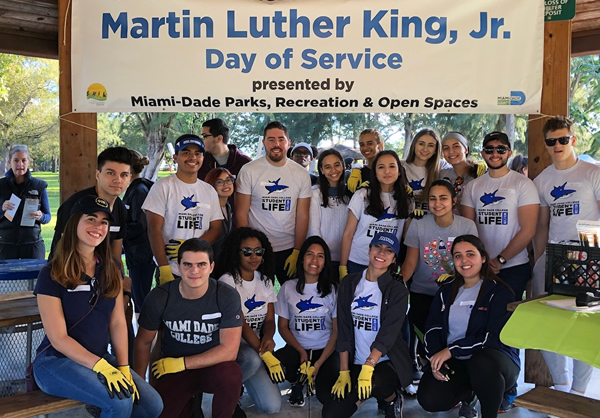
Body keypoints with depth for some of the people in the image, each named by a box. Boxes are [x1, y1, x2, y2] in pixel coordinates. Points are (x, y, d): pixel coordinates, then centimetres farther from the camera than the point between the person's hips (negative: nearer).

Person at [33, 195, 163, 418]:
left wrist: (123, 368, -10)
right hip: (56, 361, -6)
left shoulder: (111, 268, 5)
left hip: (99, 357, 6)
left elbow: (117, 323, 1)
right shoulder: (51, 274, -12)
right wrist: (101, 367, -24)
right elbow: (58, 338, -15)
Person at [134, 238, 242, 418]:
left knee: (231, 374, -34)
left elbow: (229, 350, -19)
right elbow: (143, 342, 1)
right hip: (172, 370, 2)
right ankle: (186, 403, 16)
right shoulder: (159, 297, -12)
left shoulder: (227, 296, -17)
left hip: (212, 366, -2)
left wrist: (181, 363, -18)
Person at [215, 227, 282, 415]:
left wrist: (268, 338, -21)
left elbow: (269, 319, 4)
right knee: (253, 358, -39)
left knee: (272, 406, -11)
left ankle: (239, 382, 18)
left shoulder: (265, 281, 7)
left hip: (255, 347, 5)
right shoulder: (227, 281, -12)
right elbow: (240, 324, -19)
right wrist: (266, 355, -27)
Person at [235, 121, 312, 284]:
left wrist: (297, 252, -4)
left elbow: (302, 216, 2)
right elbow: (241, 214, -4)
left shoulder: (301, 174, 2)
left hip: (289, 250, 2)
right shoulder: (249, 171, -4)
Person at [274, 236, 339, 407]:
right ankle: (297, 382, 3)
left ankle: (317, 377, 13)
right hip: (296, 348, 1)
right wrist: (301, 351, -12)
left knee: (328, 397, -25)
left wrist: (319, 363, -13)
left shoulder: (333, 289, 0)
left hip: (325, 350, -1)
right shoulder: (288, 287, 2)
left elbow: (337, 330, -2)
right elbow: (283, 327, 5)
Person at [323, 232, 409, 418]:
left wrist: (368, 367, -30)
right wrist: (344, 371, -4)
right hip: (356, 363, 3)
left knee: (373, 383, -36)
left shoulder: (398, 290, -8)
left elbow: (388, 334, -19)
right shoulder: (349, 284, 2)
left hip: (389, 361, -3)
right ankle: (363, 394, 18)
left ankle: (393, 399, 0)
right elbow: (344, 330, 1)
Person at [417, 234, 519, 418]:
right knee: (429, 400, -22)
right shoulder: (446, 291, 12)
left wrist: (452, 350, -20)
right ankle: (468, 394, 13)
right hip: (454, 363, 4)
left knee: (482, 362, -40)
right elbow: (432, 329, 8)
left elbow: (495, 337, -15)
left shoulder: (500, 292, -5)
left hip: (494, 359, -4)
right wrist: (435, 357, -13)